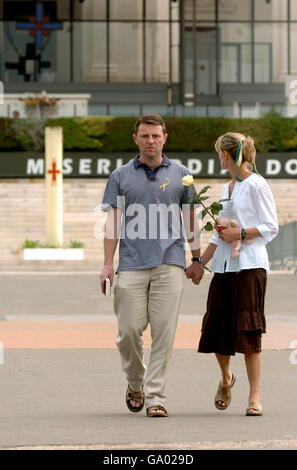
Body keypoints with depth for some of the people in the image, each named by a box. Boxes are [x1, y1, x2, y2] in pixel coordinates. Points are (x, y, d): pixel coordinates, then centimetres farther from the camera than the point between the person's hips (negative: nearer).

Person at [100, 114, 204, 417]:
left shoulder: (180, 174, 11)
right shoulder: (121, 176, 10)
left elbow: (190, 220, 15)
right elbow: (113, 222, 7)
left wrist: (197, 260, 11)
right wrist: (108, 264, -1)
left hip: (170, 264, 0)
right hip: (131, 264, 0)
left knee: (163, 332, -5)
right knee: (129, 330, -3)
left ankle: (155, 396, -1)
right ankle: (135, 383, 21)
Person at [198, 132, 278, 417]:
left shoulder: (256, 185, -4)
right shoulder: (227, 188, 18)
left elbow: (271, 227, -6)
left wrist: (242, 233, -17)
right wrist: (200, 262, 20)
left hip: (250, 265, -7)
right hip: (224, 266, 7)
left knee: (248, 330, -8)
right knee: (216, 327, 2)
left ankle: (255, 396, -4)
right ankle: (226, 378, 28)